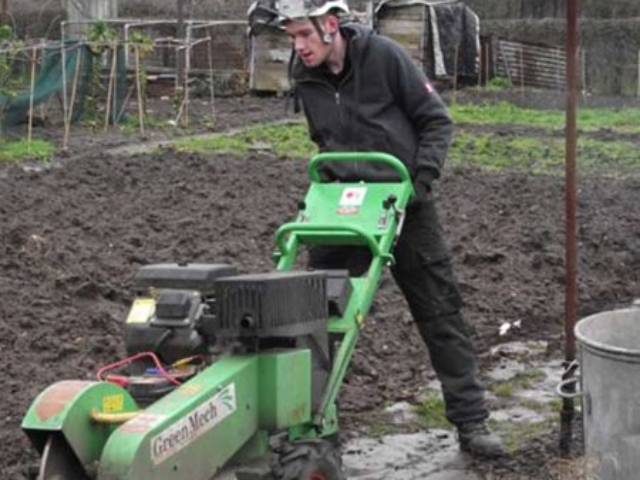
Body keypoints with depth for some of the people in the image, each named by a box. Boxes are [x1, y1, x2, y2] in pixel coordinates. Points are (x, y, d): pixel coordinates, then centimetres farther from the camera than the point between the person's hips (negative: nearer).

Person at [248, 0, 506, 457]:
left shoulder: (384, 55, -14)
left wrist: (423, 176, -18)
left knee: (440, 311, 1)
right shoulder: (306, 78, 1)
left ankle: (471, 423, 9)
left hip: (403, 202, -4)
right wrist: (327, 175, 1)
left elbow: (436, 120, -8)